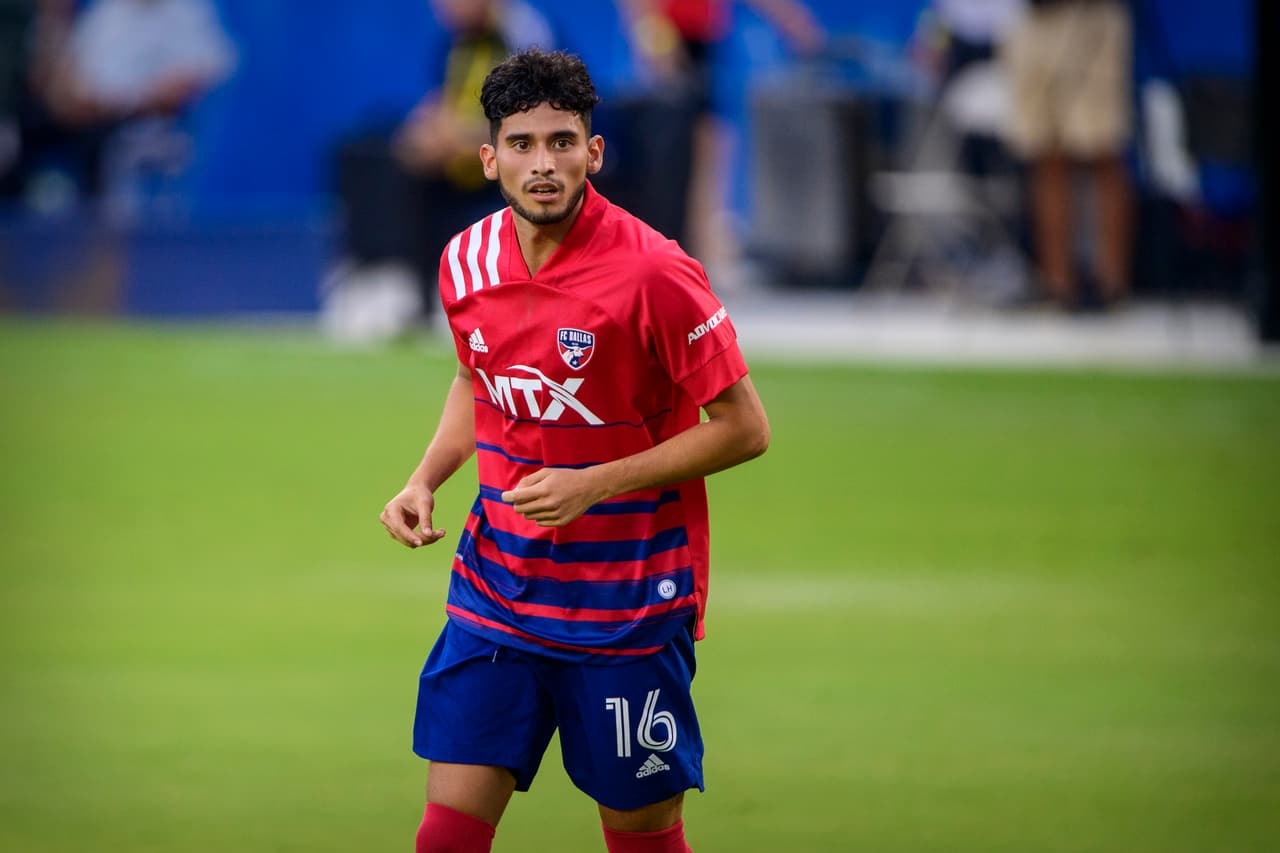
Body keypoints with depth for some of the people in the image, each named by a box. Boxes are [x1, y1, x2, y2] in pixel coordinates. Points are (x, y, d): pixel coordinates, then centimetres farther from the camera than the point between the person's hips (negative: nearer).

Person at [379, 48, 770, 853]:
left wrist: (593, 486, -19)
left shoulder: (654, 273, -17)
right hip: (496, 592, 4)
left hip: (630, 598, -4)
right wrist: (426, 479, 4)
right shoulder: (467, 261, 1)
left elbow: (744, 429, -13)